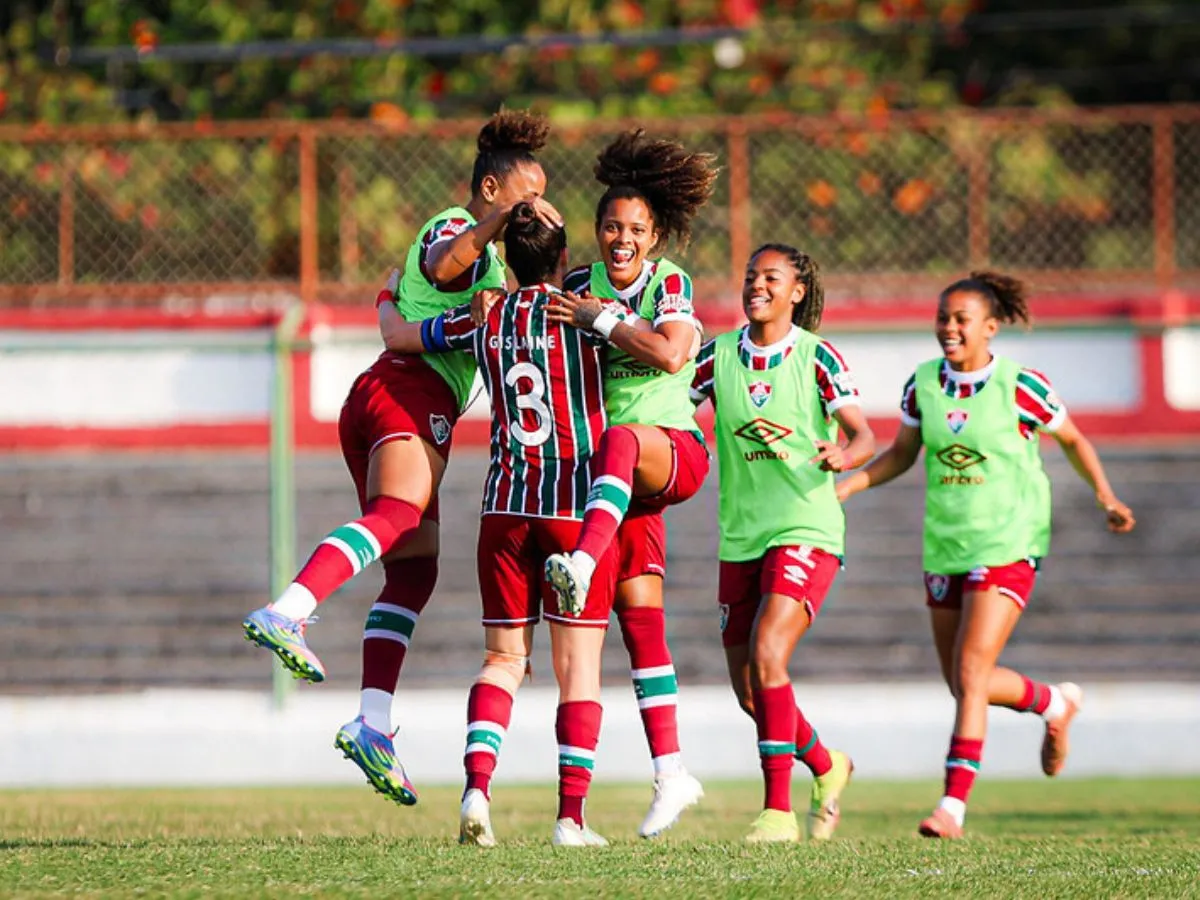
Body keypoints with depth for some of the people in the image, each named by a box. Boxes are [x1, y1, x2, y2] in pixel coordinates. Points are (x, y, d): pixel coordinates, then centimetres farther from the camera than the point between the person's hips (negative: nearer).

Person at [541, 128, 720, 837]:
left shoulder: (671, 283, -6)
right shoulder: (581, 285, 7)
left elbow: (670, 354, -22)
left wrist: (599, 318, -16)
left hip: (674, 451, -5)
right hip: (618, 479, 5)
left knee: (620, 440, -40)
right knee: (640, 621, 0)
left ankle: (583, 563, -63)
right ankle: (672, 773, 2)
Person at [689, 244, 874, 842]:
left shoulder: (816, 357, -7)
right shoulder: (719, 355, 3)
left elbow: (864, 435, -13)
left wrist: (844, 456, -35)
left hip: (805, 531, -5)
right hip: (740, 539, 5)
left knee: (766, 656, -23)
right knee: (747, 690, 9)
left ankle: (779, 809, -19)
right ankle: (826, 768, 37)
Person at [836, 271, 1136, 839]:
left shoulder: (1021, 387, -9)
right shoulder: (922, 385, 2)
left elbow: (1072, 440, 7)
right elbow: (902, 453, 15)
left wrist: (1106, 496, -3)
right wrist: (845, 486, 2)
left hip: (1007, 545, -6)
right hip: (944, 548, 6)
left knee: (970, 673, -17)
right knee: (962, 683, 12)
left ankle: (953, 804, -18)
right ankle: (1054, 703, 42)